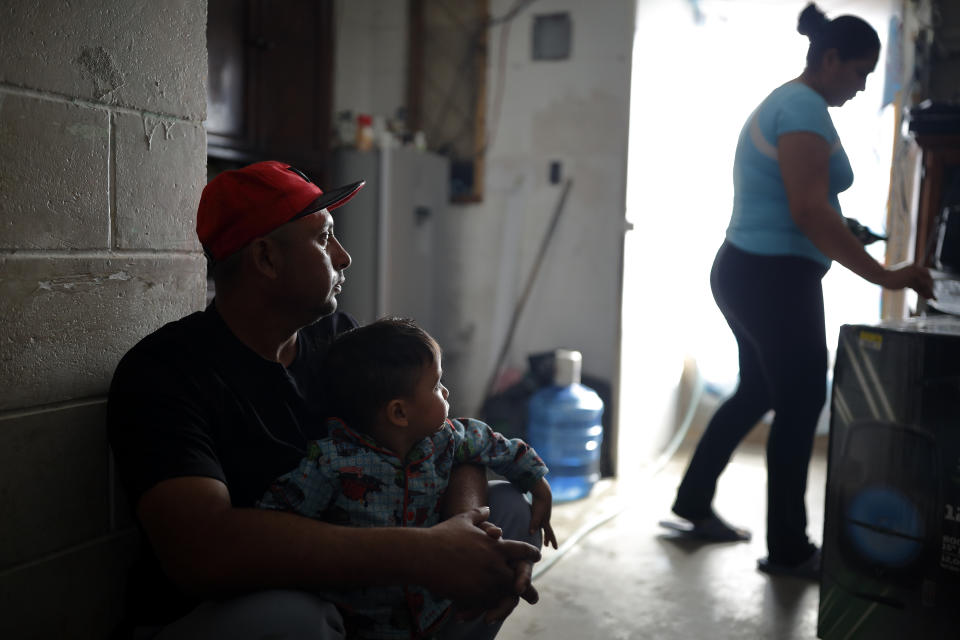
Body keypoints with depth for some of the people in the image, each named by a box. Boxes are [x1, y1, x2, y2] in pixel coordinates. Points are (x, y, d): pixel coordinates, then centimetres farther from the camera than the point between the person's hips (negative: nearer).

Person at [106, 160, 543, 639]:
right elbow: (201, 547, -34)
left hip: (343, 586, 6)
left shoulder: (338, 337, 0)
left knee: (506, 506, -3)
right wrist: (419, 553, -38)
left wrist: (464, 519, -24)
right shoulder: (162, 372, -18)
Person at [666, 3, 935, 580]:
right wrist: (884, 275, -21)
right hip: (775, 278, -10)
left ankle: (693, 504, 29)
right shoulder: (806, 107, -13)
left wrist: (840, 235, 20)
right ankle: (789, 550, 12)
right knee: (801, 404, 0)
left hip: (748, 271, 10)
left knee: (757, 392, 19)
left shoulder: (782, 103, 19)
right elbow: (809, 211, -23)